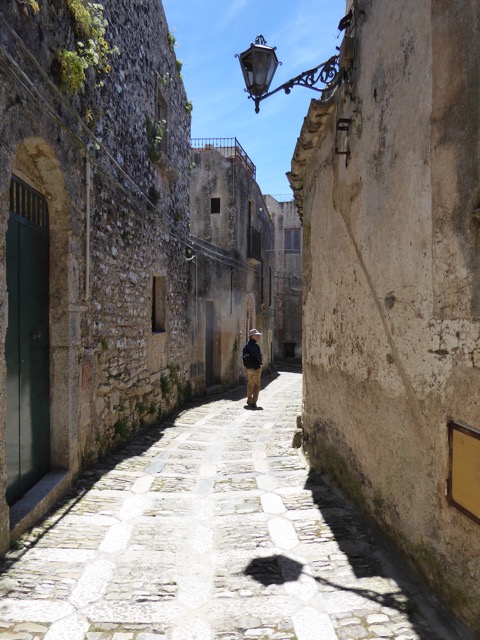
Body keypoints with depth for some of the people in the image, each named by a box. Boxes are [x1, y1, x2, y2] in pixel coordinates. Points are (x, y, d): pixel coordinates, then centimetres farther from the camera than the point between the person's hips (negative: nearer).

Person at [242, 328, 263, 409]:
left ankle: (249, 400, 32)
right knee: (256, 385, -2)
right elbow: (258, 357, -17)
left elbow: (244, 357, 9)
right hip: (256, 368, -8)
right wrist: (259, 364, -2)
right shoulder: (255, 346, -18)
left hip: (248, 368, 8)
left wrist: (246, 366, 13)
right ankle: (253, 403, -6)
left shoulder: (246, 346, 7)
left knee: (250, 384, 21)